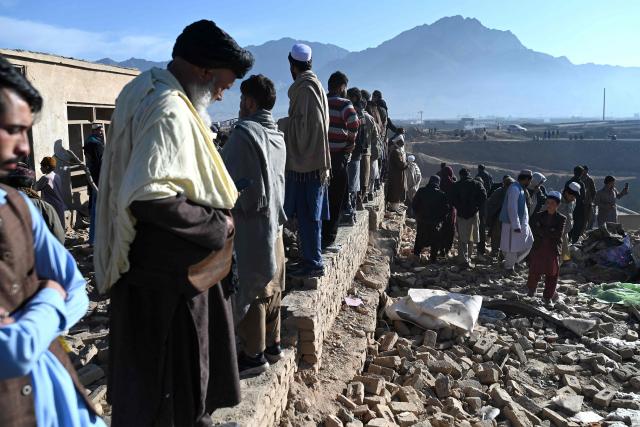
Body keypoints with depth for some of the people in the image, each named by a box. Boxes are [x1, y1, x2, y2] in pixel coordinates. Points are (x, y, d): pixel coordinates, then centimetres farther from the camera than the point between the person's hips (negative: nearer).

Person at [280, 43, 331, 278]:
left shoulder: (306, 88, -12)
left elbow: (304, 125, -17)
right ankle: (310, 259, 21)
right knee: (308, 214, 13)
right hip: (310, 160, 9)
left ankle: (313, 262, 4)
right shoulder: (314, 85, 15)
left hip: (305, 162, -9)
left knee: (307, 215, -3)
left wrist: (282, 124, -4)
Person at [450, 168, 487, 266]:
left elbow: (453, 200, -10)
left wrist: (459, 208, 2)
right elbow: (483, 196, -11)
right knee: (471, 238, 16)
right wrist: (477, 207, -2)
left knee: (462, 239, 3)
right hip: (473, 214, 2)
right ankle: (468, 257, 27)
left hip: (461, 214, -1)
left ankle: (464, 259, -5)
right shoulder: (477, 184, 0)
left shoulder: (456, 185, -3)